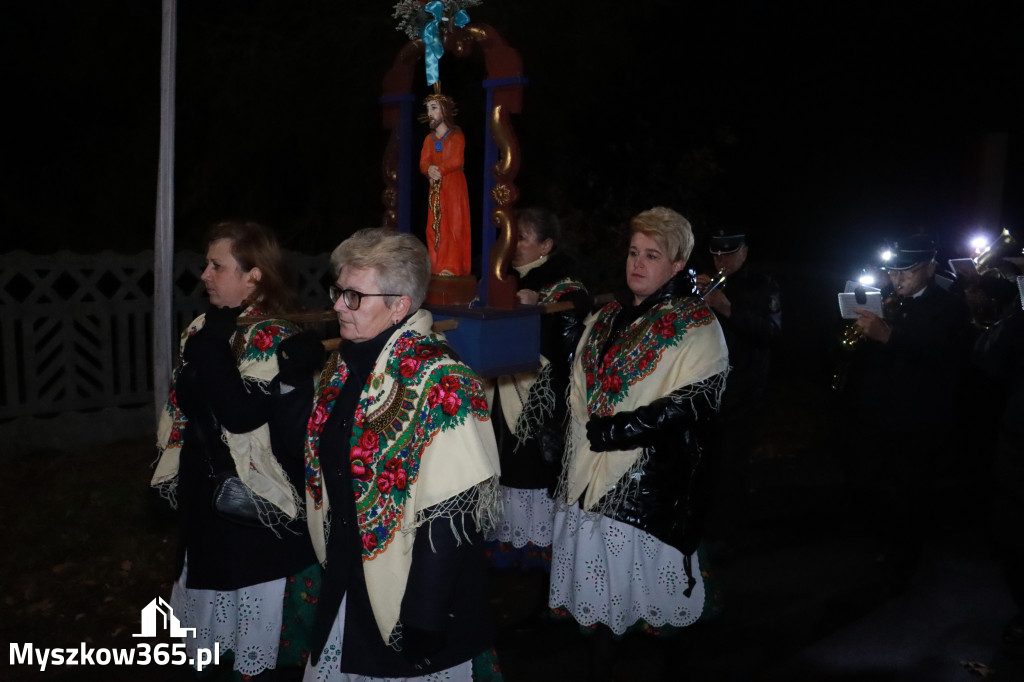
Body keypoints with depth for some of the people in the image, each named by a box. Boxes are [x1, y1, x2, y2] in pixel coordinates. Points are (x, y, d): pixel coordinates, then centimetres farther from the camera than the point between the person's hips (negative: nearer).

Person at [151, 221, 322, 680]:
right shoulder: (210, 330, 7)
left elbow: (242, 414, -29)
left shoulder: (276, 339, -17)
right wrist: (177, 482, 18)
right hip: (209, 500, 8)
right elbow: (185, 409, 16)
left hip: (260, 512, -8)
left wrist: (211, 344, -23)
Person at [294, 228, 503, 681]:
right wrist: (328, 567, 14)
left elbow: (451, 519, -22)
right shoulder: (343, 365, 3)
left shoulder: (442, 385, -22)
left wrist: (422, 622, -19)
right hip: (343, 590, 7)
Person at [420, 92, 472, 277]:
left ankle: (452, 267, -10)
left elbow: (456, 160, -13)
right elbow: (423, 163, 4)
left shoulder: (456, 135, 0)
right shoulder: (429, 139, 16)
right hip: (436, 187, 5)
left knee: (454, 225, -8)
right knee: (435, 227, 1)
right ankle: (437, 266, 4)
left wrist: (438, 171, -15)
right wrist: (429, 170, -18)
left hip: (454, 185, -5)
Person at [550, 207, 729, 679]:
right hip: (592, 475, 6)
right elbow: (579, 390, 21)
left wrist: (623, 427, -23)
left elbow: (700, 397, -18)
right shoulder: (605, 318, 14)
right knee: (598, 586, 15)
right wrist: (588, 427, 5)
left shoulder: (697, 326, -6)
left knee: (653, 601, 6)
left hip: (652, 482, -6)